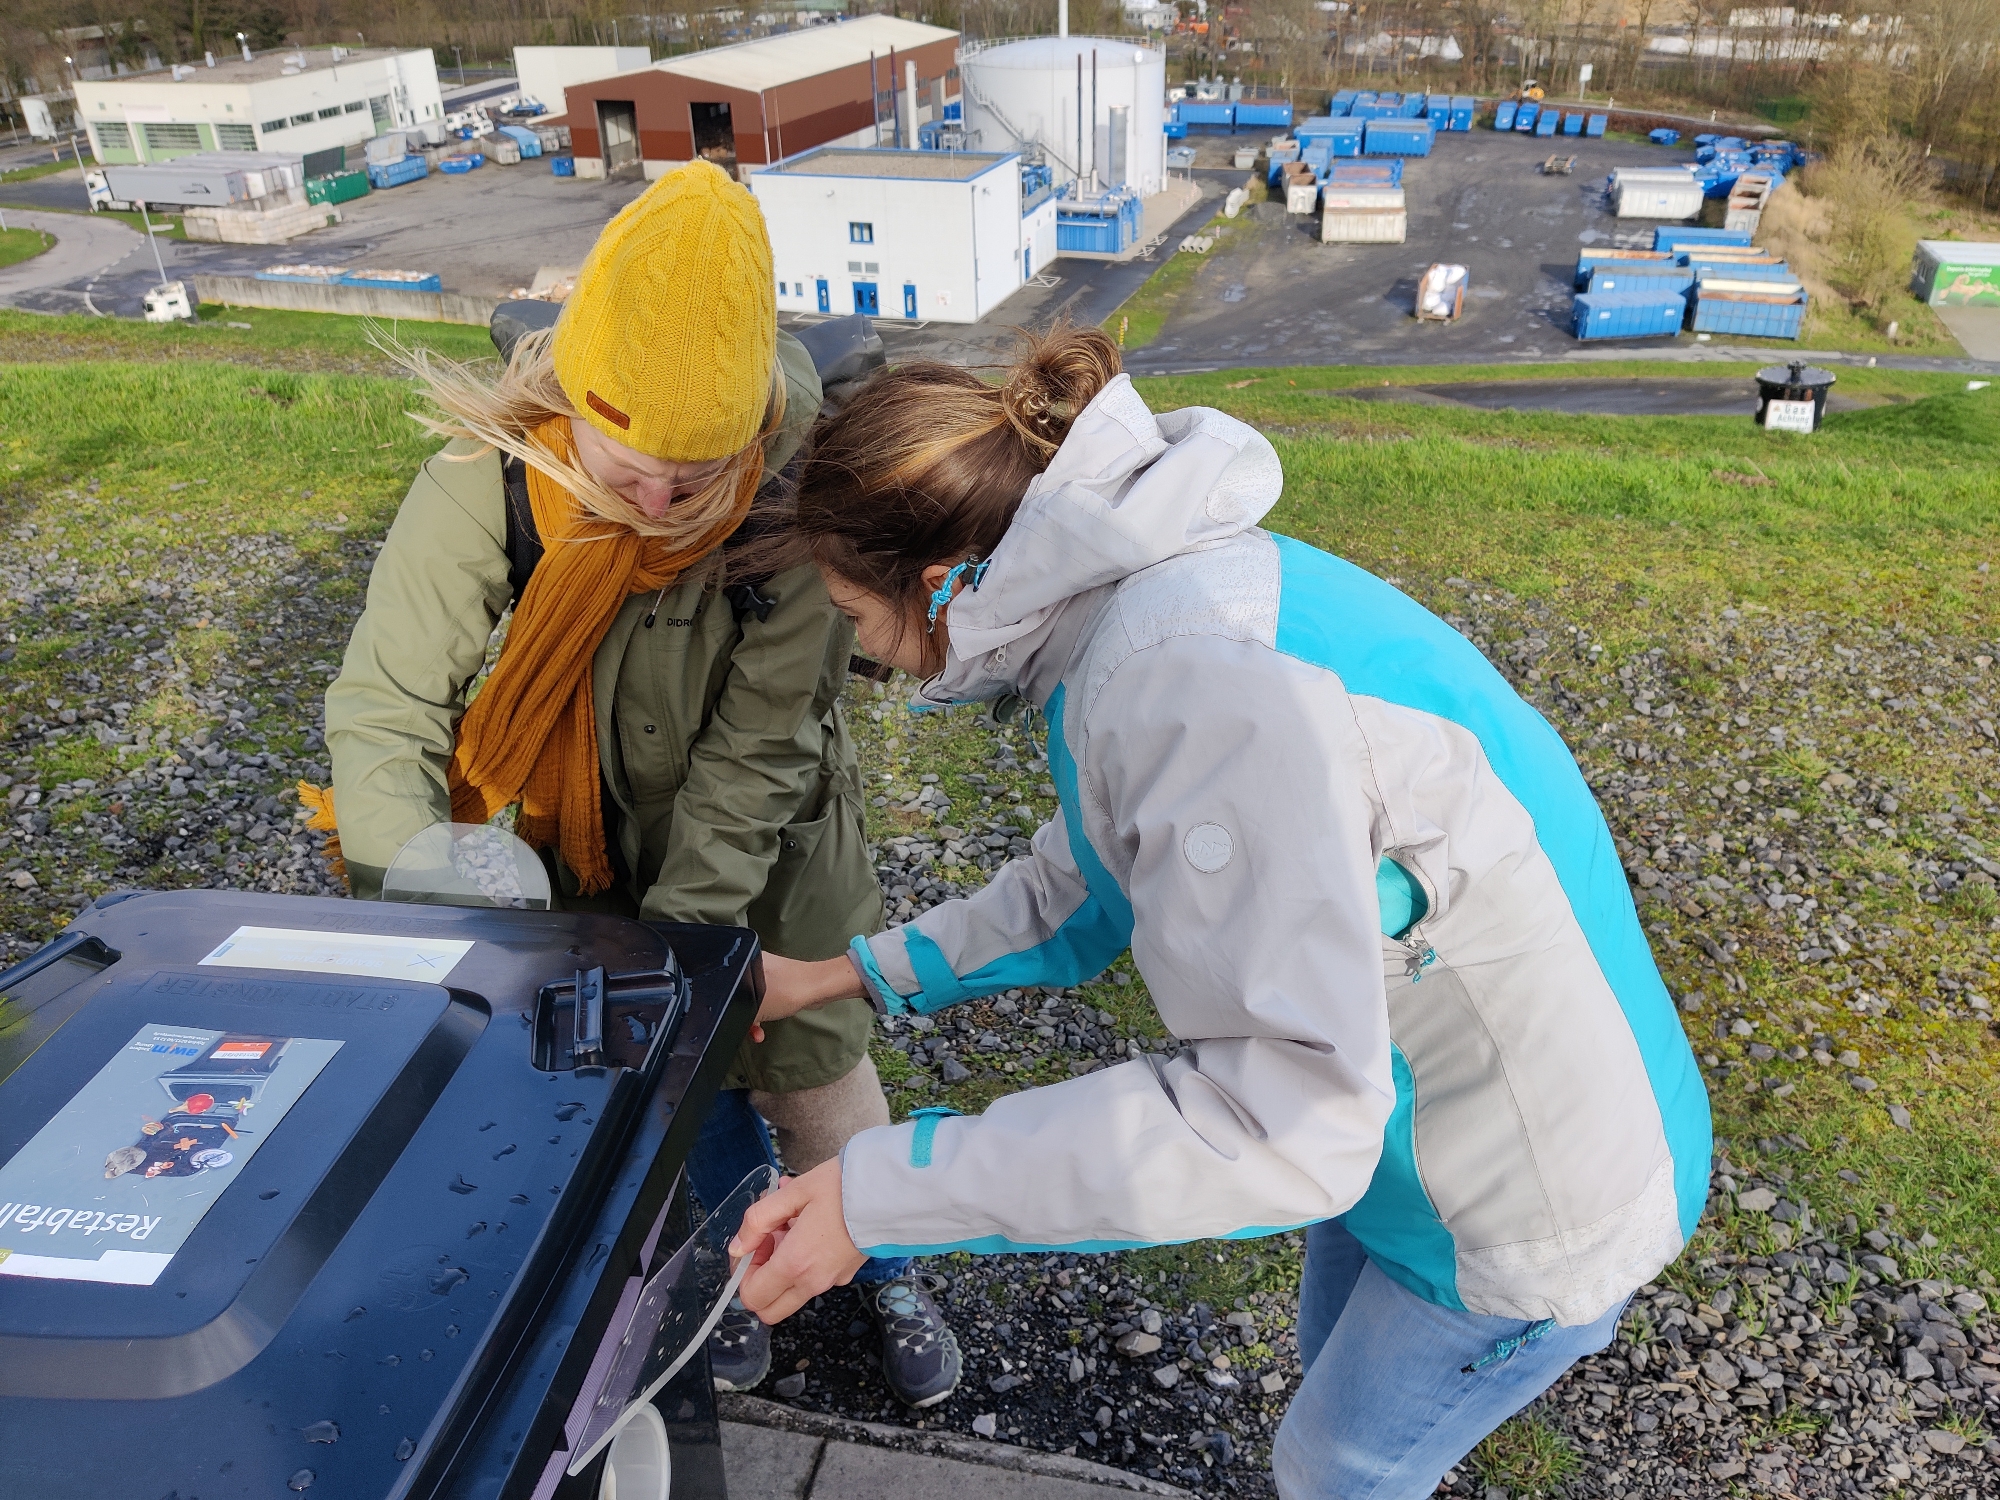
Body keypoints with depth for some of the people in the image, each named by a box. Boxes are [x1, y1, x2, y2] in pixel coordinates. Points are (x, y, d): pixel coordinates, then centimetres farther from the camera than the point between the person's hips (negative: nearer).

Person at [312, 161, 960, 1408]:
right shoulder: (489, 480, -28)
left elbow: (757, 749, -27)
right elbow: (386, 705, -26)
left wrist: (680, 935, -28)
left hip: (768, 834, -1)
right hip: (601, 827, 2)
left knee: (814, 1064, 9)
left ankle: (891, 1270, 39)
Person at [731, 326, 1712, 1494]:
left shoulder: (1199, 677, -36)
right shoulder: (1151, 604, -5)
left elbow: (1282, 1116, -38)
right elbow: (1087, 890, 9)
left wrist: (882, 1194, -34)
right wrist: (859, 977, 10)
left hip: (1534, 1191, -8)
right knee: (1339, 1381, 30)